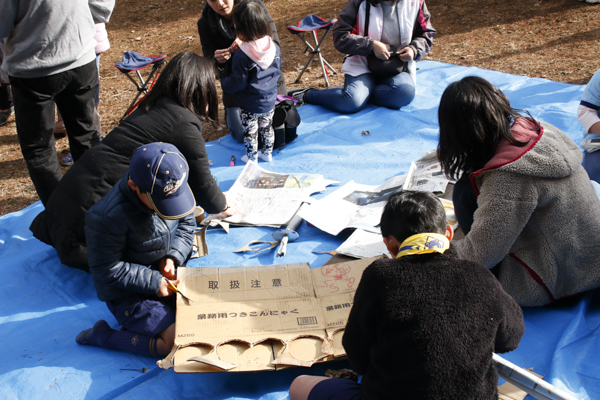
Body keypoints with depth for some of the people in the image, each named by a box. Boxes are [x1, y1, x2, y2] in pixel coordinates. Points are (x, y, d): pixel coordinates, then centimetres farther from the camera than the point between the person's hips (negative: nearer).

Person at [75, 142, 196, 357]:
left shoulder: (169, 188, -12)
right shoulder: (107, 218, -30)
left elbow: (186, 223, 5)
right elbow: (107, 269, -21)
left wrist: (173, 257, -12)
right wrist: (153, 282, -22)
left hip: (164, 274, 7)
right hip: (128, 294, -7)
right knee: (176, 340, -20)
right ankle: (101, 335, -1)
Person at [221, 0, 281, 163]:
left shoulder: (241, 56, -27)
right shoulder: (274, 47, -10)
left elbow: (238, 82, -20)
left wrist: (224, 81, 0)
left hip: (249, 106, -5)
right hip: (269, 100, 6)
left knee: (249, 132, 15)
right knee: (267, 128, 25)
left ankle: (251, 157, 30)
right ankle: (267, 153, 40)